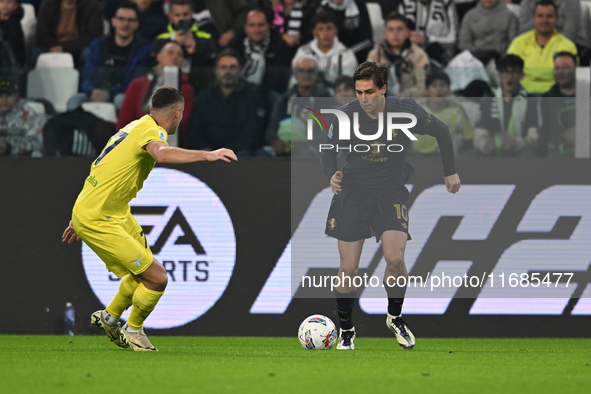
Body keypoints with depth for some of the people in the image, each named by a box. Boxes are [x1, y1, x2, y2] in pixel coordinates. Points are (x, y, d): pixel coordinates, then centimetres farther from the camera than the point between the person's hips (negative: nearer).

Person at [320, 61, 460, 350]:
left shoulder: (405, 111, -12)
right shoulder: (346, 116, -12)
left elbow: (441, 131, 5)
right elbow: (328, 150, 2)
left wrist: (450, 171, 10)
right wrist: (332, 175, -19)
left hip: (391, 194, 0)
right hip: (353, 194, 0)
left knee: (395, 259, -18)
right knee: (348, 269, -4)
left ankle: (395, 317, 7)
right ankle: (346, 330, 16)